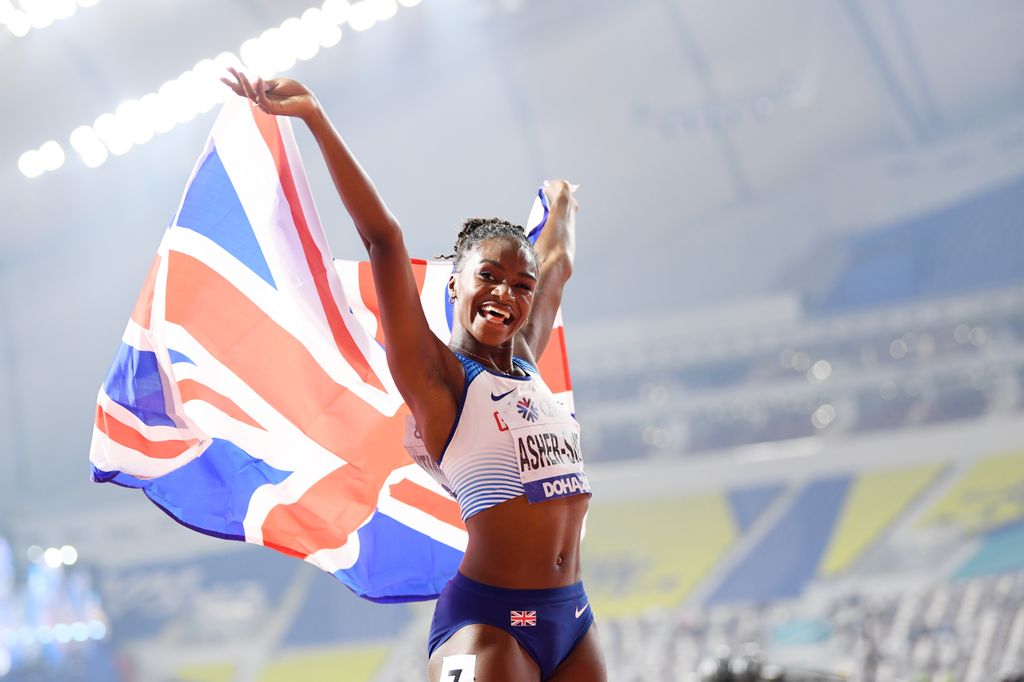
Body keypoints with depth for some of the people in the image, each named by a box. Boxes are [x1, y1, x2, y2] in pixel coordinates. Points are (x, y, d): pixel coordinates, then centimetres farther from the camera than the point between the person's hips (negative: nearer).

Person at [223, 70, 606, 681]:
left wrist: (563, 205, 50)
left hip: (573, 617, 7)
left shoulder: (526, 363, 15)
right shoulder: (438, 377, -2)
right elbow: (384, 239, -9)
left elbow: (558, 264, 34)